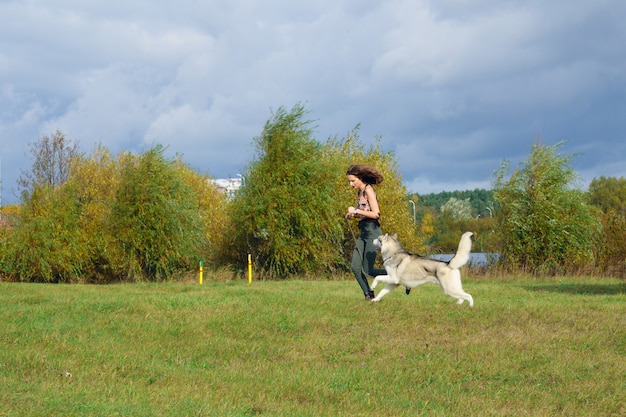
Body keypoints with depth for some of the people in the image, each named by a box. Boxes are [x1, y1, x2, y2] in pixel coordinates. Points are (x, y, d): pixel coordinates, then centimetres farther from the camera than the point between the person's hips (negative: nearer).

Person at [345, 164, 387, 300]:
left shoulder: (368, 190, -12)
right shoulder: (359, 192, 14)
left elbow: (375, 214, -19)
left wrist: (356, 210, -13)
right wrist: (353, 215, 5)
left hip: (372, 232, -9)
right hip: (363, 233, 9)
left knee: (368, 270, -7)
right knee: (355, 266, -1)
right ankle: (368, 294, 5)